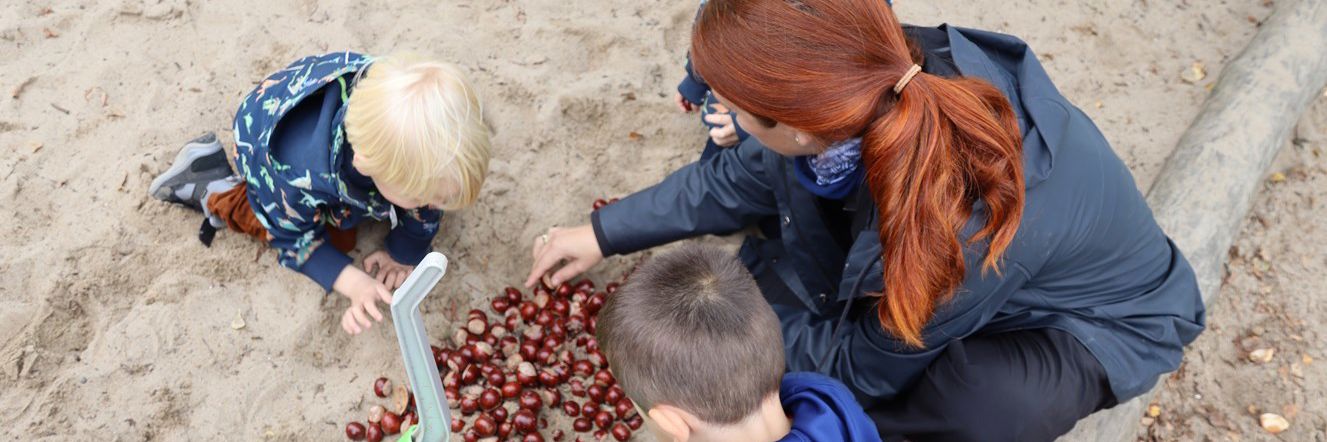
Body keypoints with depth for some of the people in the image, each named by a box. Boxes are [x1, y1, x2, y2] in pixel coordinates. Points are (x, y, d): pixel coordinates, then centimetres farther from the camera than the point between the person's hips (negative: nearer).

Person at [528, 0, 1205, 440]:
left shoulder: (959, 230, -45)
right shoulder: (889, 77, -28)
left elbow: (862, 370, -24)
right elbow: (743, 176, -9)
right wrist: (607, 232, -1)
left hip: (1100, 320, -5)